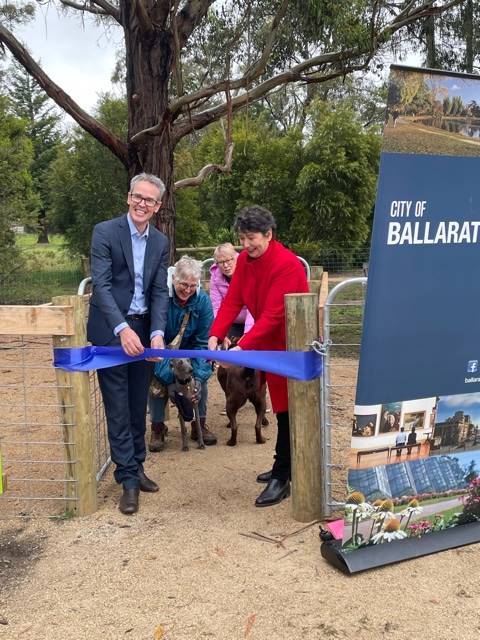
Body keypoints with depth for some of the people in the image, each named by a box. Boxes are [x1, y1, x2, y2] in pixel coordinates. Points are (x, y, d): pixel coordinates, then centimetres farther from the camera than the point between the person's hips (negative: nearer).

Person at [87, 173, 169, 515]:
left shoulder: (161, 242, 6)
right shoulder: (105, 232, -8)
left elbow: (160, 291, 2)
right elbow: (101, 285, -15)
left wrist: (157, 333, -14)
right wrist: (123, 329, -27)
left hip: (144, 330, 4)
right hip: (111, 330, -4)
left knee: (138, 405, 12)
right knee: (118, 407, -1)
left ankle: (136, 466, 26)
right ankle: (129, 478, 8)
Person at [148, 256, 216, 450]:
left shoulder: (203, 300, -17)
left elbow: (202, 342, -14)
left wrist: (197, 374, -25)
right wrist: (166, 368, -37)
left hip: (188, 352, 3)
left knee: (201, 376, -15)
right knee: (157, 378, -24)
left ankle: (200, 424, 6)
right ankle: (157, 427, -5)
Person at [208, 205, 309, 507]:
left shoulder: (287, 265, -24)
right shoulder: (245, 259, 0)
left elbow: (273, 315, -28)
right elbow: (233, 300, -4)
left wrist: (242, 346, -33)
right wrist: (216, 335, -17)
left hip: (290, 343, -8)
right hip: (268, 343, 8)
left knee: (286, 408, -3)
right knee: (280, 405, 16)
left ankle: (281, 478, 5)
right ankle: (284, 466, 30)